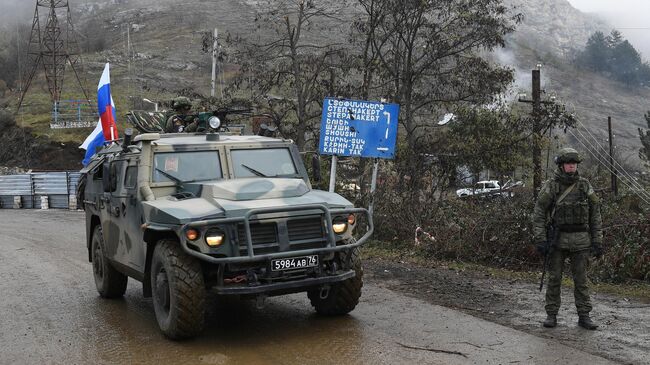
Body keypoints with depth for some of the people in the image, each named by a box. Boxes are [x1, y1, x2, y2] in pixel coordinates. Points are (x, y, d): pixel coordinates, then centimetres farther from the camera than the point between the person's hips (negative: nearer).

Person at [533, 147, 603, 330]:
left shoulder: (584, 185, 3)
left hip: (580, 240, 1)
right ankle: (551, 315, 13)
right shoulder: (550, 186, -4)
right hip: (557, 240, -1)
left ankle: (584, 316, 13)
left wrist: (598, 242, 1)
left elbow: (595, 215, 5)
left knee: (581, 280, 5)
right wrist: (540, 240, -13)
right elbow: (539, 214, -5)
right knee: (554, 279, 4)